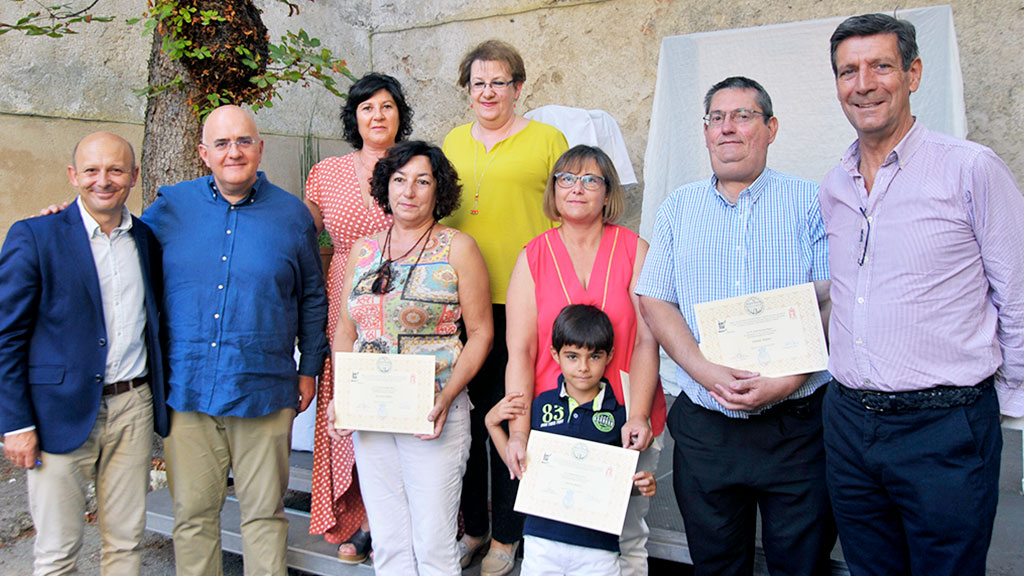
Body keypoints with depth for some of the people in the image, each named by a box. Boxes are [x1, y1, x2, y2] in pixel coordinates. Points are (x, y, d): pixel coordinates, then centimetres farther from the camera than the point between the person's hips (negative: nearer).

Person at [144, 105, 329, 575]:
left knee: (264, 511, 9)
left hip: (264, 392, -1)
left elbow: (313, 299, 12)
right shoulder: (171, 207, 5)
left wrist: (309, 368, 10)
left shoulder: (292, 214, 4)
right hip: (186, 390, 1)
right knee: (193, 514, 10)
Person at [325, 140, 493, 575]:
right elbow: (345, 332, 15)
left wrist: (447, 397, -15)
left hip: (433, 413, -4)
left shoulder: (456, 248, -1)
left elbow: (480, 333, -3)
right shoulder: (363, 251, 12)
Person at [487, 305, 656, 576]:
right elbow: (520, 466, 10)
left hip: (597, 544, -1)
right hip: (542, 537, 2)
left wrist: (644, 485, -14)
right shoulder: (541, 405, 2)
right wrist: (492, 424, 3)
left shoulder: (619, 413, -3)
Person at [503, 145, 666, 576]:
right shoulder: (533, 257, 3)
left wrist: (638, 416, -16)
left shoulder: (635, 251, 1)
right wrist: (518, 433, -12)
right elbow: (519, 352, -4)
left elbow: (646, 341, -5)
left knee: (627, 541, 8)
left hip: (626, 429, 0)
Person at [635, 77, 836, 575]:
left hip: (795, 426, -2)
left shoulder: (810, 203, 1)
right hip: (704, 427, 2)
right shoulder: (679, 208, 9)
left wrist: (786, 380, -19)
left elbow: (832, 304, -5)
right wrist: (709, 374, -13)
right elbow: (654, 302, 1)